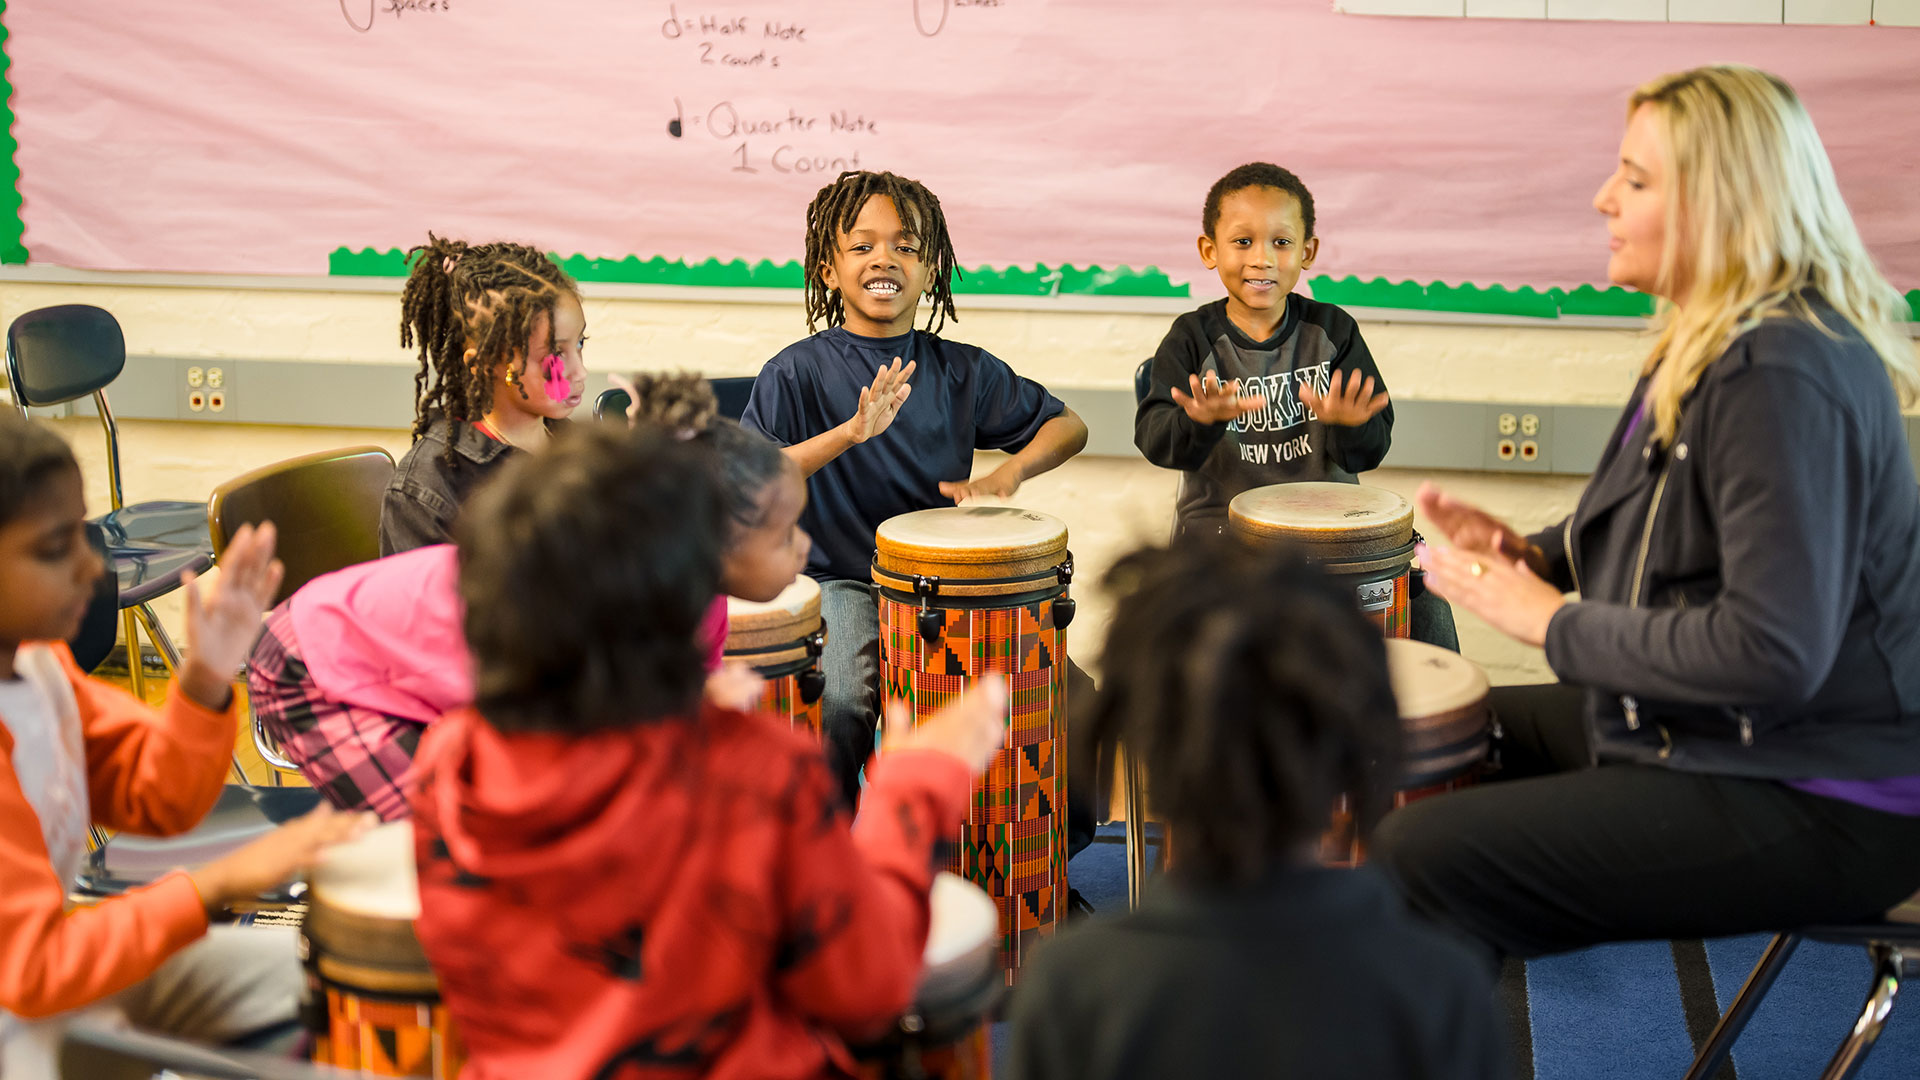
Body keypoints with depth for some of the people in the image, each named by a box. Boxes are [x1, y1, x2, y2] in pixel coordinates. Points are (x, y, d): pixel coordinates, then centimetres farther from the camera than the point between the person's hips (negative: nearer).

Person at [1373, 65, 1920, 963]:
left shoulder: (1784, 376, -24)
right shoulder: (1712, 343, 10)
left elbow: (1774, 652, -30)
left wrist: (1557, 623, -19)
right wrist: (1536, 553, 4)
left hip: (1817, 807, -11)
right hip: (1727, 739, 11)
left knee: (1422, 857, -20)